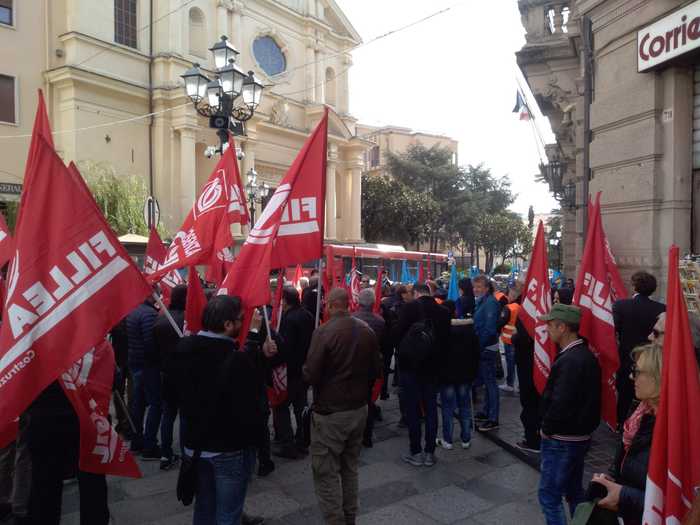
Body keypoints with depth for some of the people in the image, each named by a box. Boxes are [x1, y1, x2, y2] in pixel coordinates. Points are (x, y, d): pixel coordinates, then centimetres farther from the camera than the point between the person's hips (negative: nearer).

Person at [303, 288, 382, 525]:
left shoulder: (324, 332, -19)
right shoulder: (367, 331, -2)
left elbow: (310, 375, -19)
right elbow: (376, 371, 5)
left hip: (330, 412, -6)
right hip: (359, 408, 7)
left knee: (326, 472, 5)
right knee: (350, 468, 21)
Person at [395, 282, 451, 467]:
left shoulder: (410, 307, -12)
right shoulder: (443, 311, -1)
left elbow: (398, 333, -12)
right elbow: (446, 338, 3)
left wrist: (404, 353, 7)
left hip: (410, 365, -3)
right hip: (432, 366, 4)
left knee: (412, 410, 5)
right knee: (431, 409, 11)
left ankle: (416, 453, 11)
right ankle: (430, 453, 16)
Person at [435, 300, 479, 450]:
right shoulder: (469, 328, 2)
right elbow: (476, 353, 7)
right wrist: (474, 373, 13)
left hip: (446, 375, -4)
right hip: (465, 374, 4)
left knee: (448, 408, 3)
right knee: (465, 406, 11)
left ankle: (447, 440, 8)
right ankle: (466, 439, 17)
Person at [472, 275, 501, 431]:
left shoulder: (490, 302, -16)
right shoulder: (481, 301, 13)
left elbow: (489, 329, -22)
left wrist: (479, 345, -18)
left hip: (487, 348, -10)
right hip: (482, 347, 10)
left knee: (490, 382, -4)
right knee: (486, 381, 18)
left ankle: (493, 419, 1)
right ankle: (486, 412, 29)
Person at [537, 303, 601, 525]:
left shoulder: (570, 360, -25)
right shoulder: (586, 354, 5)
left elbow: (560, 403, -28)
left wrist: (547, 428, -12)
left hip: (561, 440, -10)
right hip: (579, 436, 10)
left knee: (549, 494, 2)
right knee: (574, 491, 22)